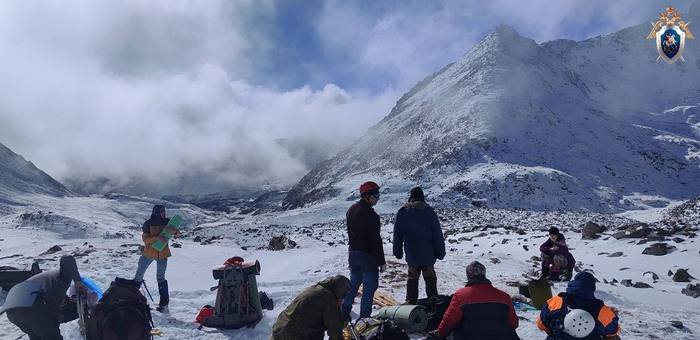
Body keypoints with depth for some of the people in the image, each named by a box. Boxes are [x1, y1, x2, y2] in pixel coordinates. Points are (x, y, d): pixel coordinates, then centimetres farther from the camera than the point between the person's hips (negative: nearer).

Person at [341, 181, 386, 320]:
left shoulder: (351, 210, 6)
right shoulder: (370, 214, -20)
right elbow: (376, 240, -18)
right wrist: (381, 261, -12)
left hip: (353, 253, 8)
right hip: (368, 256, -8)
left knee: (353, 284, 19)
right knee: (369, 287, 4)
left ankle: (344, 314, 24)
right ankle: (364, 318, 8)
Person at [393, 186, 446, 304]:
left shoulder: (402, 213, -2)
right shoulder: (429, 212, -4)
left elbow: (397, 235, 3)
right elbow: (438, 234, -2)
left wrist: (398, 252, 12)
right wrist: (440, 252, 5)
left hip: (412, 255, 1)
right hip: (428, 254, 0)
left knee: (412, 278, 12)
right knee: (430, 279, 13)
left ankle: (411, 301, 15)